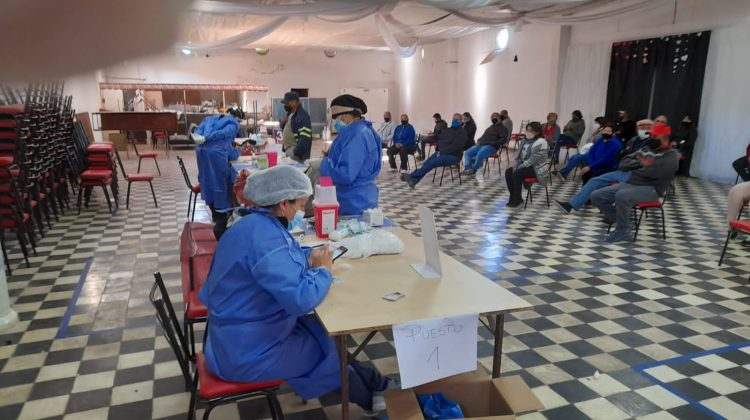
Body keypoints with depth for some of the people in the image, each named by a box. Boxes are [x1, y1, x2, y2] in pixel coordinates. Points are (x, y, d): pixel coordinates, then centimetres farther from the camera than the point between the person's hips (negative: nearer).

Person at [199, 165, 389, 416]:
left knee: (322, 330, 15)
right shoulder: (265, 237, -30)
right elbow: (301, 299, -37)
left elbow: (278, 261, 18)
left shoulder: (255, 225, 2)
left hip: (238, 334, 9)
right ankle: (366, 397, 33)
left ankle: (363, 382, 31)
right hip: (246, 352, -9)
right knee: (331, 344, 8)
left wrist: (308, 258, -3)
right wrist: (322, 269, -18)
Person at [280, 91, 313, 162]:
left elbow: (305, 138, -25)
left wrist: (296, 153, -26)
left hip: (295, 153, -10)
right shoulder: (290, 114, 13)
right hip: (288, 151, 10)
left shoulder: (302, 116, -18)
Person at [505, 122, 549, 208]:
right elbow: (520, 155, 15)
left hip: (537, 169, -9)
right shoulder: (526, 141, 11)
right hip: (525, 166, 9)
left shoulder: (540, 143, -17)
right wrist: (516, 165, -3)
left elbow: (533, 159, -24)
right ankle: (513, 198, -5)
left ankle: (517, 200, -17)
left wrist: (520, 167, -23)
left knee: (517, 173, -28)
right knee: (508, 172, -10)